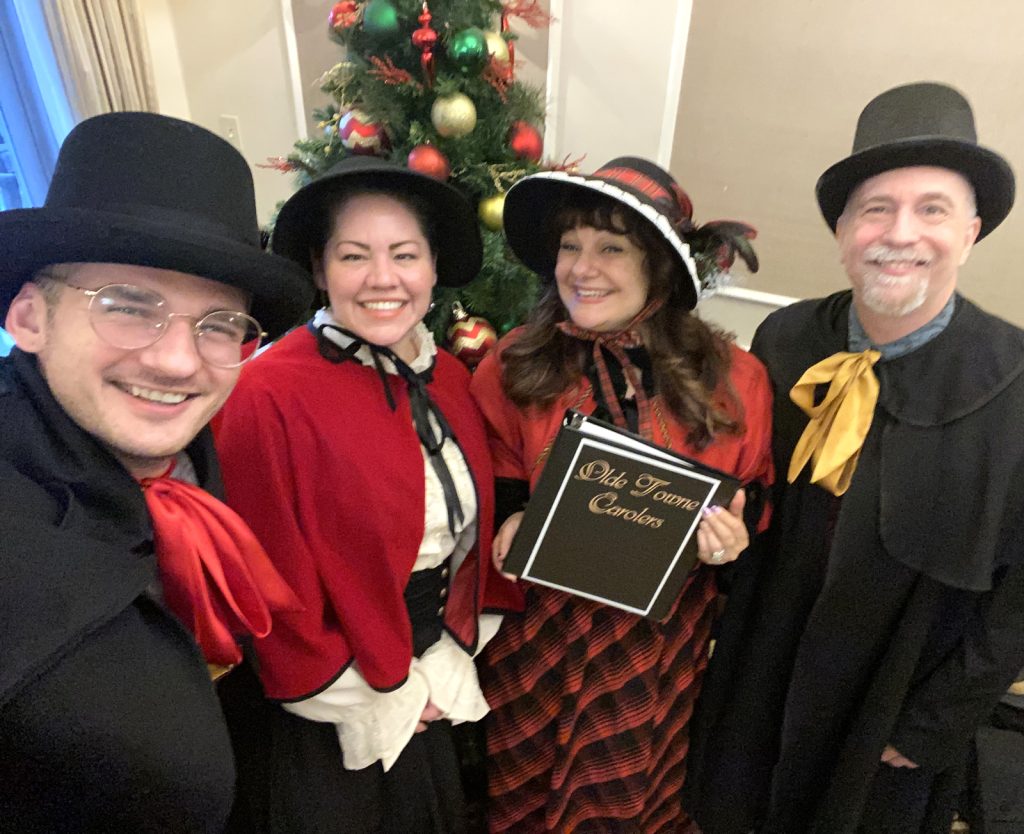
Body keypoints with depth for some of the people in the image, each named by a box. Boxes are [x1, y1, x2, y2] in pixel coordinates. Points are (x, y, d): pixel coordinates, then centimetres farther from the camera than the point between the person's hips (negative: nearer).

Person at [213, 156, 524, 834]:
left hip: (439, 687, 6)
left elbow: (476, 530, 2)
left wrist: (445, 669, -2)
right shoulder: (270, 396, -25)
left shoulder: (449, 378, -5)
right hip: (333, 716, -5)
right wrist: (379, 700, -11)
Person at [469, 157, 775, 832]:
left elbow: (758, 500, 1)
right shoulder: (516, 367, -12)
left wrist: (733, 537, -19)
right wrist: (512, 520, -18)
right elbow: (498, 483, 2)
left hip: (665, 638, 1)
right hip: (542, 630, 0)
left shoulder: (734, 380, -12)